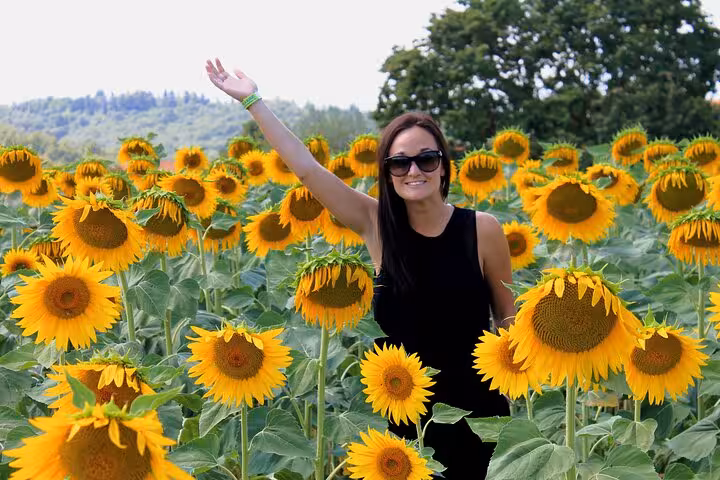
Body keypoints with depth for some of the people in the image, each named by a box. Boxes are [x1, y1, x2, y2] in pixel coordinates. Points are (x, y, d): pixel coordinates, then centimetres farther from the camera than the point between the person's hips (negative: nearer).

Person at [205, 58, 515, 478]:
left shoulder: (482, 228, -10)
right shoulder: (376, 224, -7)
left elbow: (507, 317, 1)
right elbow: (306, 167, -10)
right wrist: (252, 100, -10)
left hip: (472, 411, -1)